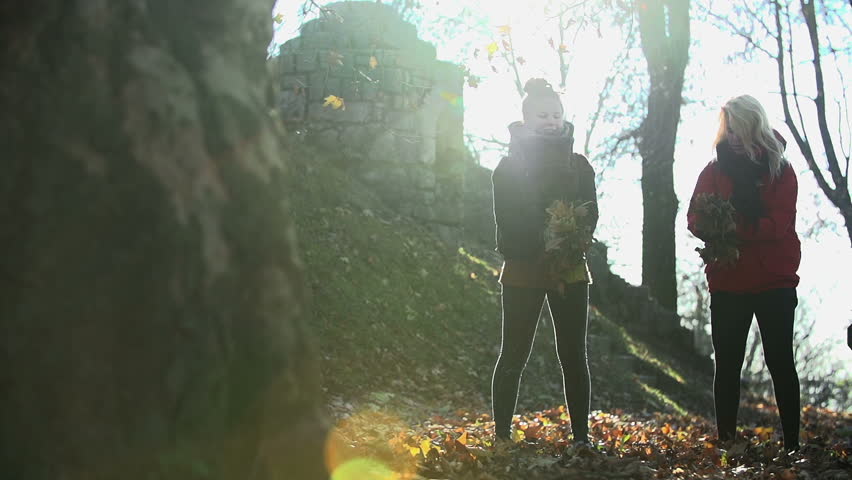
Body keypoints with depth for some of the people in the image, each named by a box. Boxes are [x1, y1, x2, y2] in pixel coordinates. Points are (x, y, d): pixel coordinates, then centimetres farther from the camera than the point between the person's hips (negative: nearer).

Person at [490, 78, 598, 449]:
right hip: (523, 270, -2)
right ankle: (501, 435, 3)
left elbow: (590, 214, 5)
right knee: (513, 355, -2)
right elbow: (508, 220, -5)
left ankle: (581, 435, 4)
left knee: (573, 356, 2)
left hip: (570, 270, 3)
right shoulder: (510, 165, 3)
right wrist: (548, 239, -19)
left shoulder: (579, 165, 12)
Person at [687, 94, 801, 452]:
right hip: (727, 283, 2)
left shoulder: (781, 171, 2)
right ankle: (725, 441, 11)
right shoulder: (714, 170, 9)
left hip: (775, 282, -2)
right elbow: (695, 218, 0)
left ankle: (792, 443, 6)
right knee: (727, 364, 5)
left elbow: (781, 224, -11)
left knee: (780, 362, 1)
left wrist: (733, 227, -24)